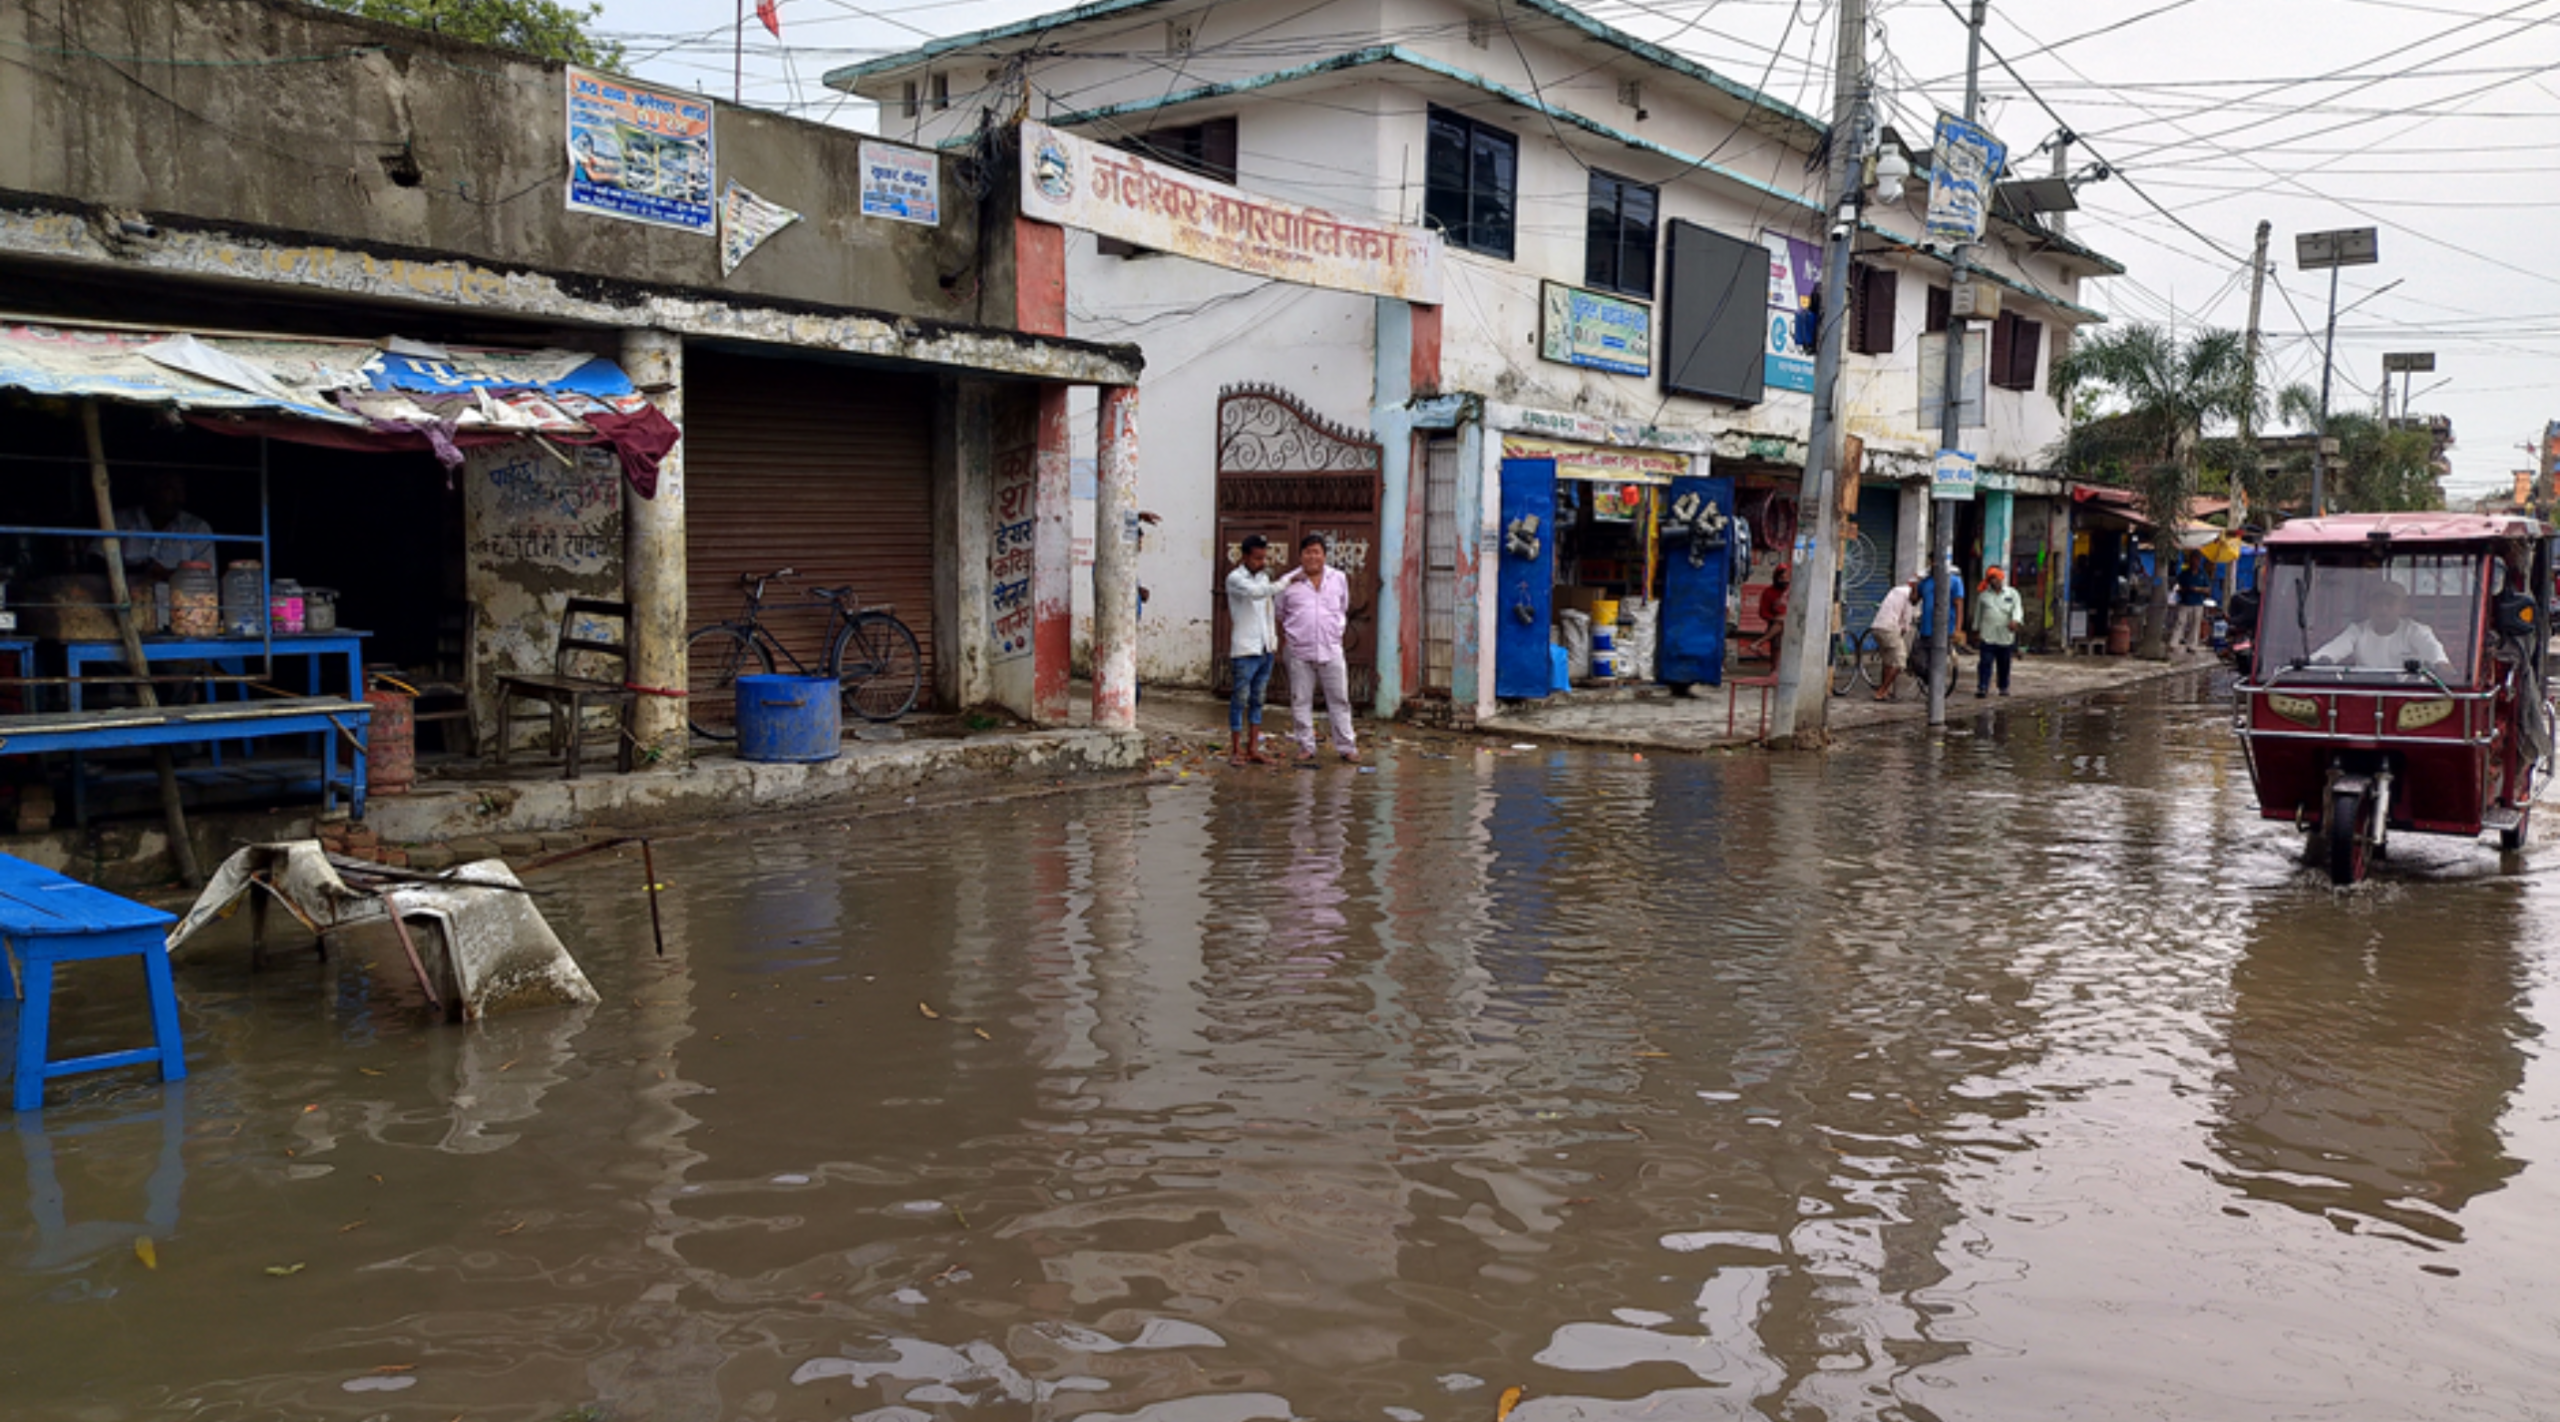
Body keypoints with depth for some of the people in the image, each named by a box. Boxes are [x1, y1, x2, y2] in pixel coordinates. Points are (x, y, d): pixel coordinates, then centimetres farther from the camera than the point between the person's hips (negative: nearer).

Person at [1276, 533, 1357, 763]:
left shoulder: (1339, 579, 7)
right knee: (1301, 701, 3)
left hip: (1331, 651, 1)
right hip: (1299, 652, -1)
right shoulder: (1289, 582, 2)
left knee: (1339, 699, 3)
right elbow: (1279, 616, 12)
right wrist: (1283, 642, 7)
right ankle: (1306, 746, 13)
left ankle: (1346, 746, 9)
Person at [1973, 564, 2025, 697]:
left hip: (2006, 637, 1)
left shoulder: (2012, 593, 7)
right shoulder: (1983, 595, 10)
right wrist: (1976, 631, 16)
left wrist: (2015, 621, -25)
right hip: (1987, 636, 0)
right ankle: (1982, 688, -13)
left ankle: (2004, 687, 22)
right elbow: (1978, 614, 16)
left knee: (2004, 665, 8)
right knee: (1985, 663, -10)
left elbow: (2018, 609, -4)